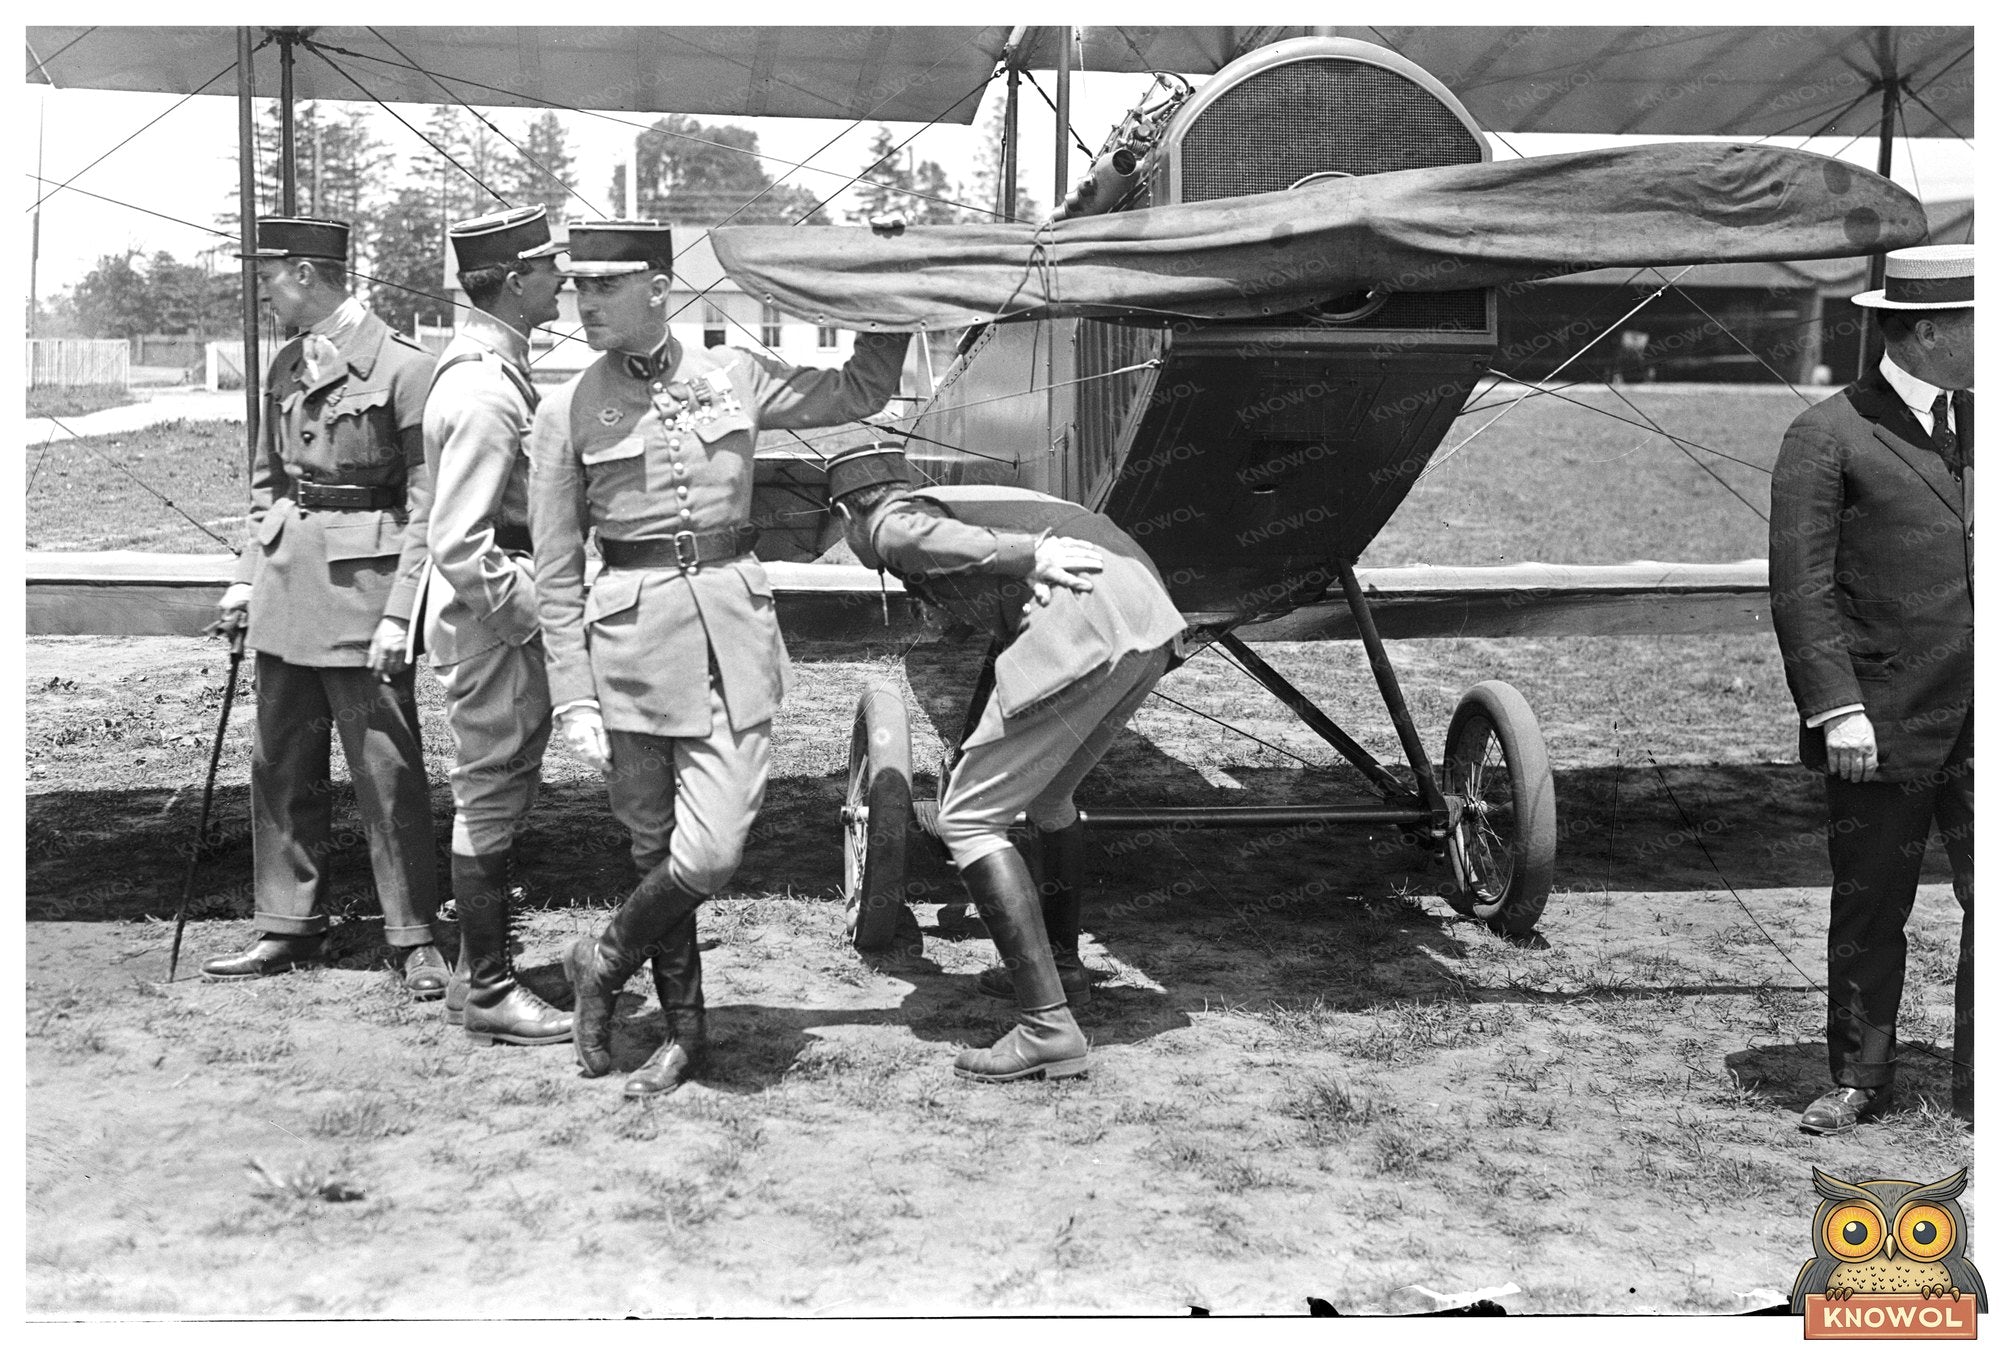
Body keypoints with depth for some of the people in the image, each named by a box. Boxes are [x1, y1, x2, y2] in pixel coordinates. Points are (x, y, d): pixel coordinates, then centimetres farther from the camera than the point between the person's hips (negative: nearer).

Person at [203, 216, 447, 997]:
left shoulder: (402, 367, -11)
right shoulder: (285, 366, 12)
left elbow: (425, 503, -12)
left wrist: (400, 612, -16)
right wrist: (248, 575, 11)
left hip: (360, 582, -7)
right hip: (286, 583, 7)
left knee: (387, 771, -2)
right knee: (281, 766, 12)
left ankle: (415, 939, 9)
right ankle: (287, 927, 24)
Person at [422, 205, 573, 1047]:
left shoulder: (489, 363, 11)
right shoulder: (486, 390, -22)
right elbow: (459, 546, -26)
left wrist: (536, 604, 17)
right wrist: (536, 614, -18)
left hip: (503, 618, 10)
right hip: (492, 625, -10)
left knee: (497, 793, 18)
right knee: (492, 796, 0)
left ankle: (480, 968, 30)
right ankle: (487, 992, 12)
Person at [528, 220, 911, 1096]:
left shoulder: (733, 376, 5)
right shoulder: (567, 413, 0)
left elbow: (862, 392, 18)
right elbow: (556, 574, 1)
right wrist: (573, 700, -4)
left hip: (736, 628, 1)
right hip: (632, 636, -1)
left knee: (710, 853, -9)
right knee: (656, 849, 6)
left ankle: (604, 964, 19)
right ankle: (684, 1031, 25)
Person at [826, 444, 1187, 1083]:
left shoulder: (889, 523, 11)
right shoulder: (970, 501, 36)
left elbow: (936, 538, -15)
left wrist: (1032, 556, -26)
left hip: (1082, 624, -9)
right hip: (1149, 619, 9)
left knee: (967, 820, -3)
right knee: (1045, 792, 29)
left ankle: (1048, 1026, -9)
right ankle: (1061, 965, 43)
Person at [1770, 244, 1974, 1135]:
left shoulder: (1977, 423, 12)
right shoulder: (1828, 437, -5)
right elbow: (1802, 588, -10)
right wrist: (1837, 708, -16)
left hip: (1979, 723, 4)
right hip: (1884, 726, -4)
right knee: (1869, 911, 9)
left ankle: (1978, 1087, 14)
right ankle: (1859, 1082, 24)